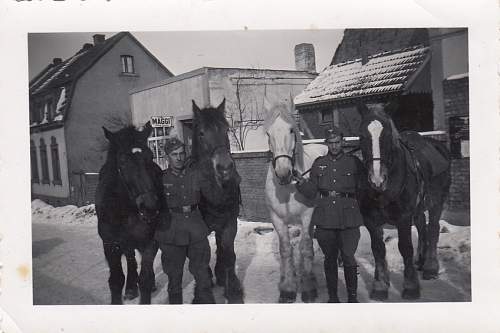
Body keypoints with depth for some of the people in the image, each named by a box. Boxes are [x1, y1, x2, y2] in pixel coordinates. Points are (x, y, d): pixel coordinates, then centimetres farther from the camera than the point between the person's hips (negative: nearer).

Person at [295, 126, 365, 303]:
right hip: (325, 217, 2)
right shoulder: (319, 163, 10)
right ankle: (332, 296, 24)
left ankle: (352, 296, 12)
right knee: (329, 258, 11)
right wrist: (301, 183, -10)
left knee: (348, 258, -5)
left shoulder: (354, 162, 5)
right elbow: (311, 192, 6)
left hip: (348, 217, -2)